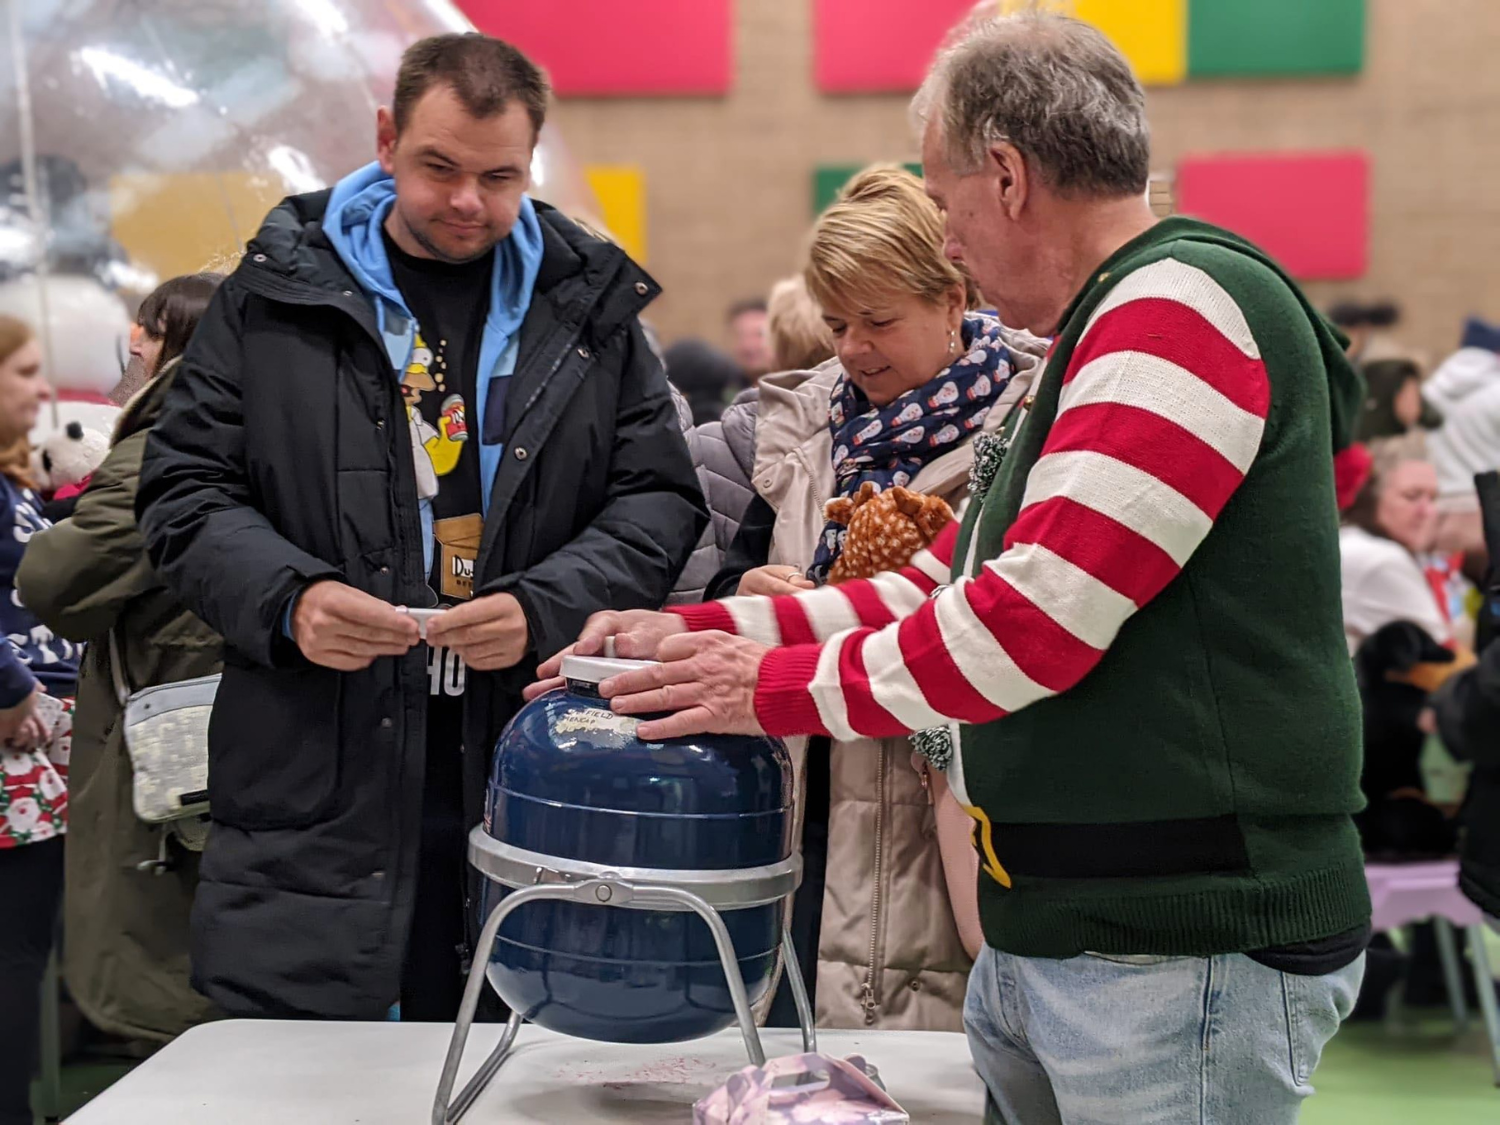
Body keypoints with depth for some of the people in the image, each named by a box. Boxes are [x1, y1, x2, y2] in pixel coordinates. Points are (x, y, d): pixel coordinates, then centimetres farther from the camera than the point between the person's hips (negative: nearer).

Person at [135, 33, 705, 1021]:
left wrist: (545, 608, -11)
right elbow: (186, 487, 7)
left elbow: (661, 498, 7)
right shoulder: (277, 292, 7)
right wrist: (287, 597, -13)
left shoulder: (588, 307, 10)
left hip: (534, 780, 1)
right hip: (317, 782, -1)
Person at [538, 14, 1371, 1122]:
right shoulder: (1097, 346, 19)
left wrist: (776, 686, -9)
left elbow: (1033, 621, -21)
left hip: (1184, 951, -9)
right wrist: (698, 634, 9)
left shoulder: (1186, 307, -15)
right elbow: (946, 586, 17)